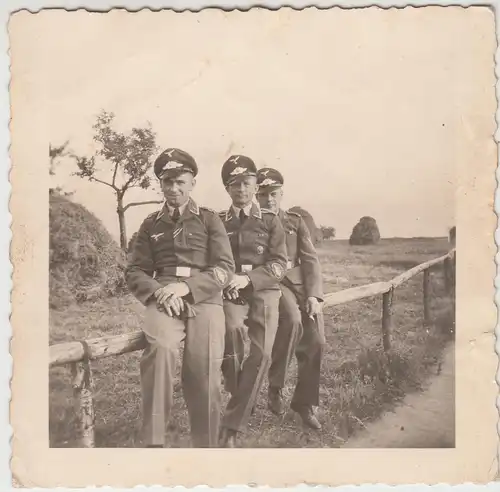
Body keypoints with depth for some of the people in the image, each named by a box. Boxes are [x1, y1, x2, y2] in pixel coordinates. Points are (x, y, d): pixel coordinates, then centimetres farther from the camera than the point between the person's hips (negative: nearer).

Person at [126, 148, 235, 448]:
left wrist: (186, 287, -14)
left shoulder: (210, 219, 12)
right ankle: (154, 442, -25)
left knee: (205, 371, -18)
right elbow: (135, 272, 13)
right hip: (163, 298, 1)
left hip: (204, 298, 0)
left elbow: (225, 269, 2)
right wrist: (159, 291, -9)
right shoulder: (151, 224, 18)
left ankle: (206, 446, 0)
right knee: (160, 348, -32)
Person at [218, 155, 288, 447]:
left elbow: (280, 264, 0)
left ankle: (232, 426, -8)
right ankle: (238, 397, -2)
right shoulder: (218, 222, 11)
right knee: (233, 329, -29)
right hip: (230, 291, 0)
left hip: (263, 290, 0)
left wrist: (248, 278, -15)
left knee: (262, 353, -17)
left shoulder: (270, 221, 7)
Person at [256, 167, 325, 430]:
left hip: (301, 283, 4)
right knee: (292, 320, -33)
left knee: (315, 341, -6)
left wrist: (314, 295, -6)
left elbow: (310, 260, 7)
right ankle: (275, 388, -15)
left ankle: (304, 402, 16)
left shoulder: (296, 221, 15)